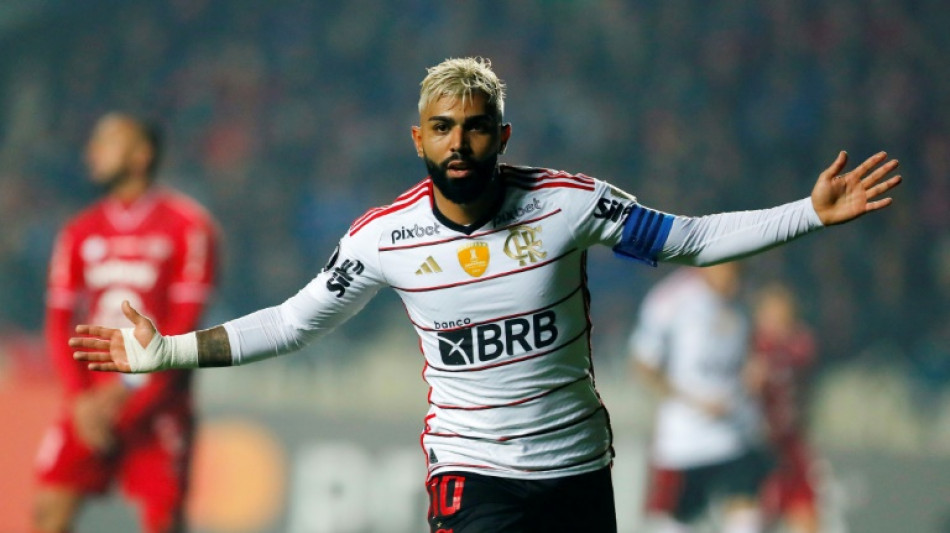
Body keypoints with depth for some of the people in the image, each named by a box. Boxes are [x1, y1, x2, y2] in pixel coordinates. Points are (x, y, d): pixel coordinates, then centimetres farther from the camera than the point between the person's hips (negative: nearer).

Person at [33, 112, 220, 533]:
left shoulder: (187, 226, -4)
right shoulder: (79, 233, 10)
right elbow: (59, 322, 8)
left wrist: (126, 394, -15)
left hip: (156, 400, -4)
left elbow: (182, 325, -9)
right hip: (92, 401, 4)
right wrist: (80, 399, -7)